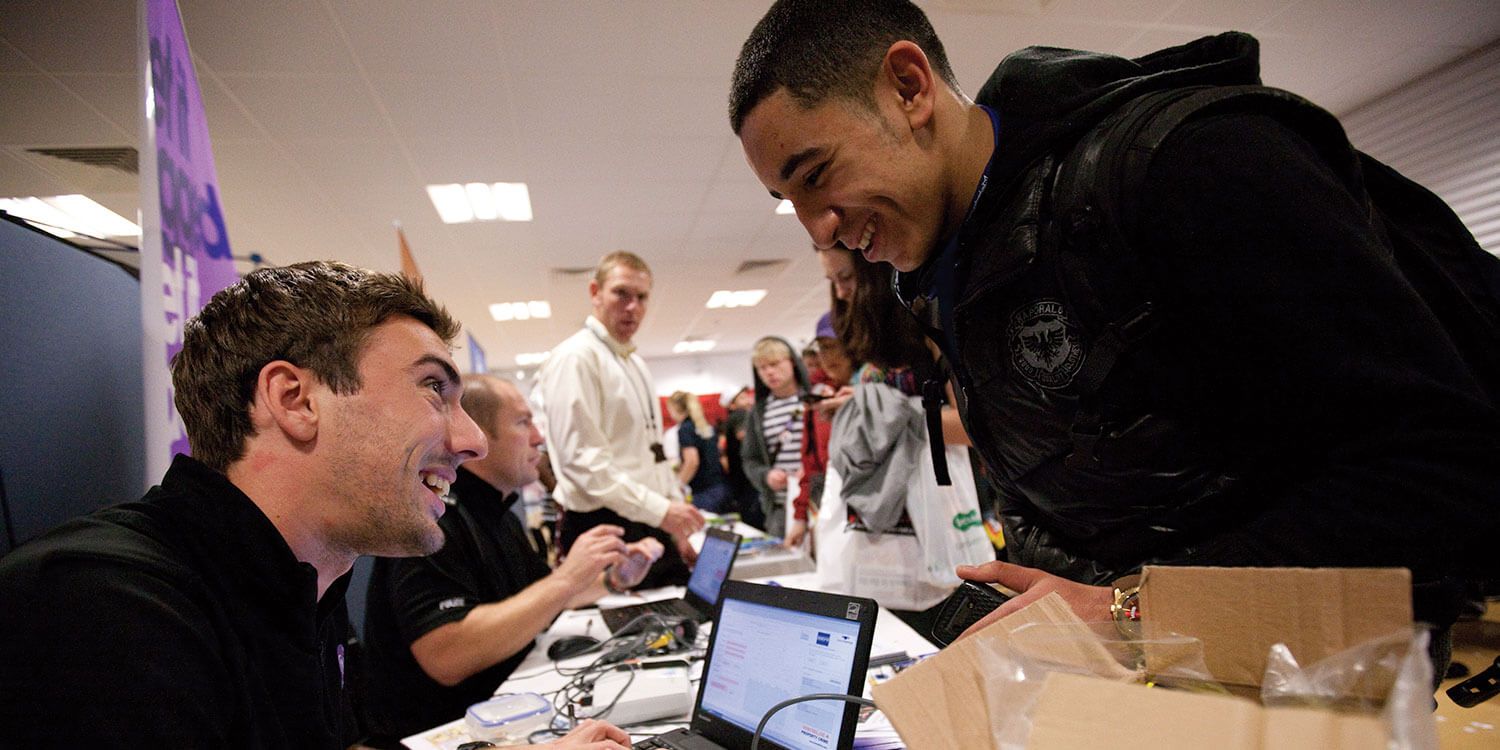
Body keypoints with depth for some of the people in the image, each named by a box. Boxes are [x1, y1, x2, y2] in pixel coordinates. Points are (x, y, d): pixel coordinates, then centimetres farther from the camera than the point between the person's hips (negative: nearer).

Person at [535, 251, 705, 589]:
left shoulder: (634, 361, 17)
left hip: (654, 527, 8)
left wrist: (677, 526, 18)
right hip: (607, 532, -8)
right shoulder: (575, 358, -11)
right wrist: (660, 510, -22)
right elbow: (583, 457, -19)